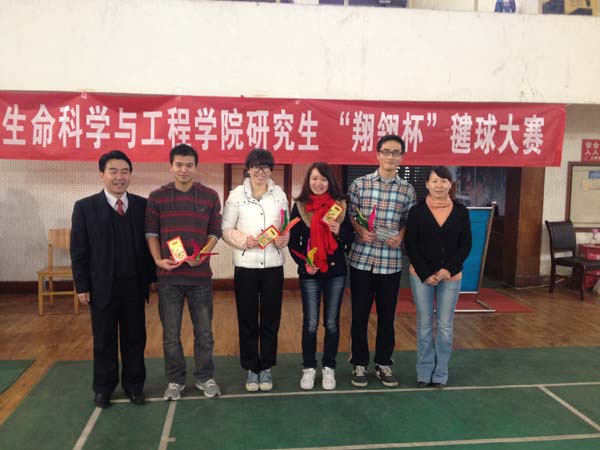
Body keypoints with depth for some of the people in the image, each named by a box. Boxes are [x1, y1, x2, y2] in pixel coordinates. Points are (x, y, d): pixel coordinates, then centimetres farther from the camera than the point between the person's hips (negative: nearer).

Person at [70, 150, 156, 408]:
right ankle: (103, 387, 29)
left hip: (135, 286, 2)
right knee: (104, 340, 12)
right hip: (102, 287, -1)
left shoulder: (142, 205, 2)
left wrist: (151, 277, 2)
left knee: (135, 338, 11)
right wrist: (82, 286, -5)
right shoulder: (85, 207, -3)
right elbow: (78, 250, -2)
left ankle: (134, 385, 27)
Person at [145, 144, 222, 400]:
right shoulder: (157, 197, 2)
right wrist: (158, 259, -10)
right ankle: (175, 380, 27)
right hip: (168, 275, 0)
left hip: (200, 275, 0)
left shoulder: (210, 196, 2)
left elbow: (215, 231, 5)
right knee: (171, 333, 10)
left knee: (204, 331, 10)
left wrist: (203, 254, -12)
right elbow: (151, 232, 5)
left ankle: (204, 377, 28)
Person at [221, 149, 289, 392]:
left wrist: (285, 238, -12)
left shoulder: (280, 194, 5)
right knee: (247, 320, 8)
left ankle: (266, 368, 25)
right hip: (245, 265, -1)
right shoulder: (236, 195, -2)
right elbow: (226, 229, -2)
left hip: (273, 265, 2)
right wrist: (243, 240, -19)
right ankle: (251, 369, 24)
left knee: (270, 319, 9)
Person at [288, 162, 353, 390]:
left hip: (336, 271, 1)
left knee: (332, 323, 9)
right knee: (310, 323, 4)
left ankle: (329, 368, 23)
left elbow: (351, 238, 5)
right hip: (310, 273, -1)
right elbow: (293, 242, 0)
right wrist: (304, 264, -14)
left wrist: (339, 231, -16)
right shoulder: (300, 207, -1)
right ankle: (309, 368, 21)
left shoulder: (340, 206, 2)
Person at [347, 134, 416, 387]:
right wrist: (361, 231, -15)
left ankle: (383, 364, 28)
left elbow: (409, 223, 9)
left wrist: (400, 236, -11)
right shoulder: (359, 184, 1)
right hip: (361, 259, -1)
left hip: (391, 262, 1)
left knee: (387, 315, 11)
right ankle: (359, 364, 23)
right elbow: (349, 216, 4)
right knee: (360, 314, 7)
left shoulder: (407, 190, 5)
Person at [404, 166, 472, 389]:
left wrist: (448, 269, -11)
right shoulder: (417, 210, -4)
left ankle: (441, 373, 21)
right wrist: (425, 273, -11)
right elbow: (410, 245, -4)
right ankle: (424, 373, 19)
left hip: (451, 276, 1)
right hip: (421, 275, -1)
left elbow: (466, 245, 1)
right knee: (424, 324, 7)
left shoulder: (461, 212, 1)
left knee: (445, 326, 7)